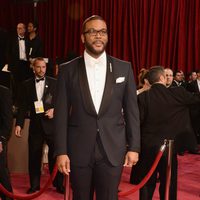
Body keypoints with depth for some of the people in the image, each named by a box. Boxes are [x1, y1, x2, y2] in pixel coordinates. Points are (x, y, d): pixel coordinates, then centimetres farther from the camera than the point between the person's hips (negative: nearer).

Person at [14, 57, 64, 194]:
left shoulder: (54, 83, 2)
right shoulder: (27, 84, 6)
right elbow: (23, 106, 4)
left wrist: (54, 110, -15)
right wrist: (19, 124, -3)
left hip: (51, 124, -1)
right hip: (35, 125, 2)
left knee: (55, 156, 4)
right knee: (34, 157, 7)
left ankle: (59, 184, 17)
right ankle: (34, 185, 19)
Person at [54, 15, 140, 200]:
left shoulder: (124, 68, 3)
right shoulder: (68, 70, 0)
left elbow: (131, 110, 5)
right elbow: (61, 113, -1)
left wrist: (134, 147, 2)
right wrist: (61, 151, -5)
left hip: (113, 150, 0)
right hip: (78, 150, 0)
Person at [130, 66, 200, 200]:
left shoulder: (143, 97, -6)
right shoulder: (177, 93, -9)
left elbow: (138, 121, -8)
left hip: (147, 145, 2)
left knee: (147, 182, 13)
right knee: (168, 183, 12)